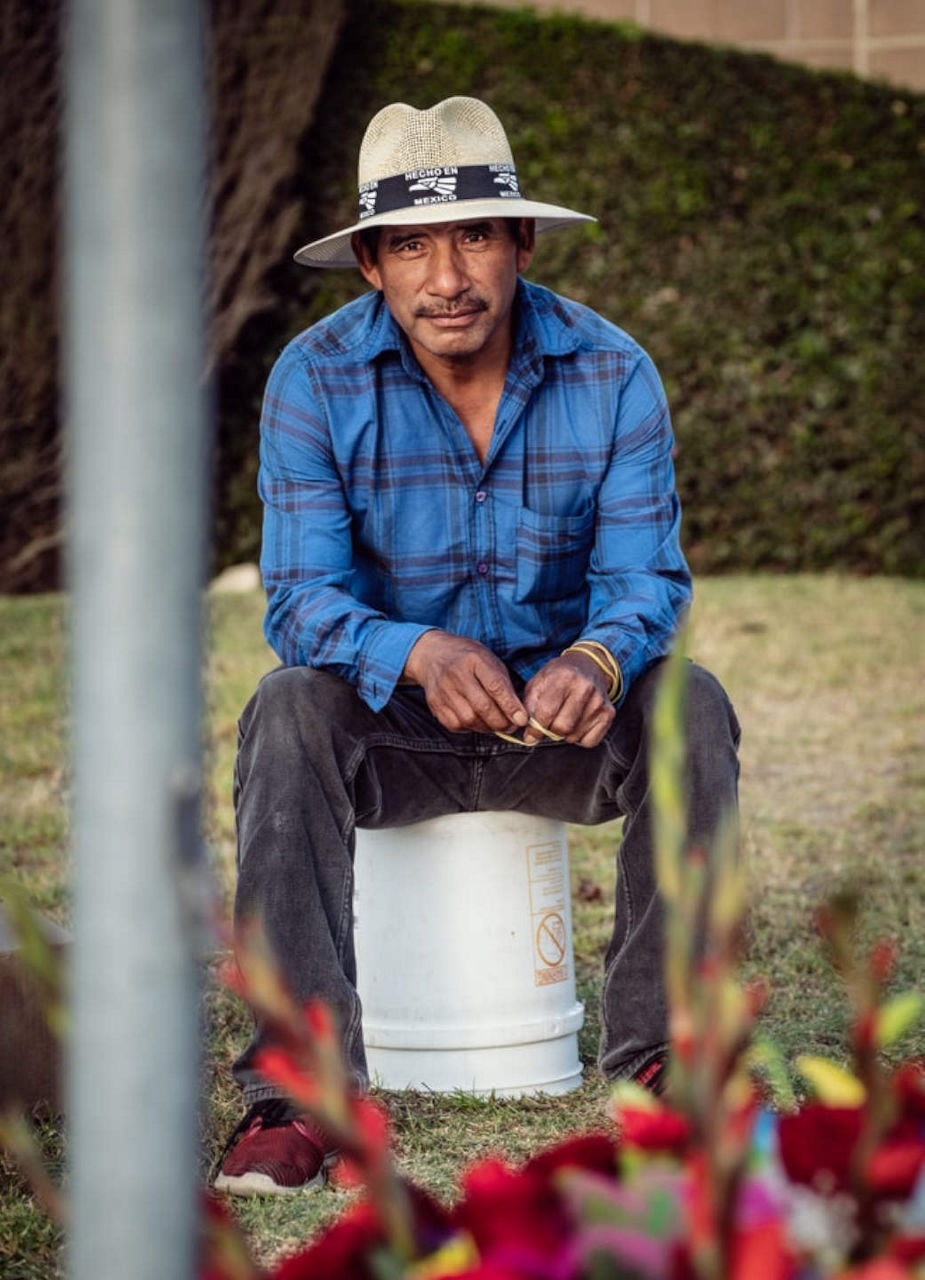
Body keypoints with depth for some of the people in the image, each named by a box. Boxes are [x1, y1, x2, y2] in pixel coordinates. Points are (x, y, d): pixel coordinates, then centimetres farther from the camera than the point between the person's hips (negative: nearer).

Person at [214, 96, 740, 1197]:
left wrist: (601, 657, -37)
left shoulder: (612, 375, -10)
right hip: (394, 732, -1)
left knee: (688, 704, -28)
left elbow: (645, 578, -12)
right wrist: (419, 654, -41)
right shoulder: (315, 382, -13)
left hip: (558, 725, 1)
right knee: (288, 713, -32)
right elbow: (301, 600, -18)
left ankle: (660, 1054, -18)